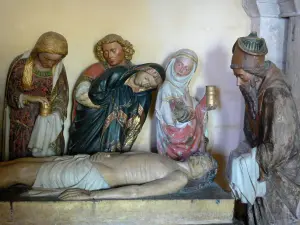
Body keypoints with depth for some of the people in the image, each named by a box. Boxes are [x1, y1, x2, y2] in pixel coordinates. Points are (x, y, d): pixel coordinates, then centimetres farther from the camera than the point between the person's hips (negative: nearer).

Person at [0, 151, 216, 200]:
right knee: (22, 161, 10)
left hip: (93, 177, -7)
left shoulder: (180, 178, -11)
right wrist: (109, 154, 5)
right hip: (90, 161, 7)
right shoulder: (168, 162, 16)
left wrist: (91, 195, -29)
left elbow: (139, 191, -23)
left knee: (18, 172, -2)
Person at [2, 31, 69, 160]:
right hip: (22, 122, -2)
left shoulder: (59, 68, -5)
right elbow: (11, 94, -6)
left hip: (48, 124, 2)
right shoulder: (20, 64, -12)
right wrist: (30, 98, -24)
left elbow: (62, 98, -2)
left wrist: (53, 118, -18)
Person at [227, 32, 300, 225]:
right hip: (263, 171, 8)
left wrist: (244, 162, -20)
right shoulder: (258, 90, 0)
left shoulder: (277, 95, -28)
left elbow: (279, 149, -29)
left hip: (279, 176, -8)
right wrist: (243, 154, 2)